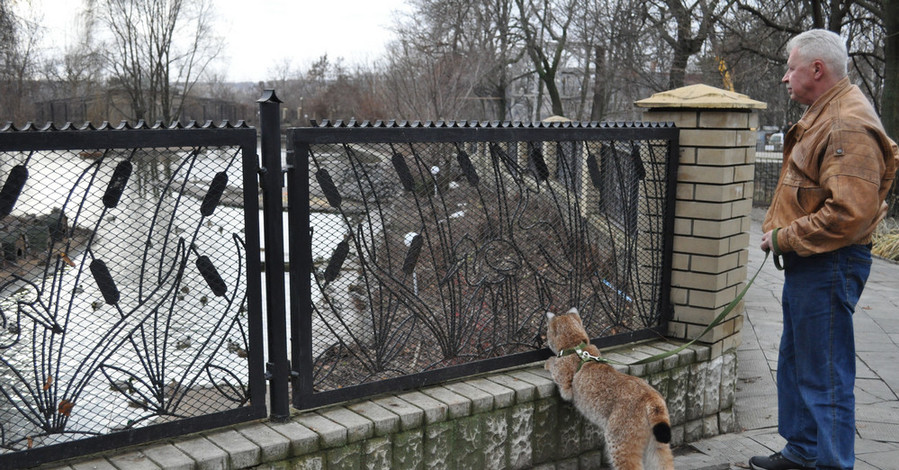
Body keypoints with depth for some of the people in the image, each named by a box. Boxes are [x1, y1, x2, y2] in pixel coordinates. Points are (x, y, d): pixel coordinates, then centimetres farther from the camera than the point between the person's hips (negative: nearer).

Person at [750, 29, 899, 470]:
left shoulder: (849, 126, -20)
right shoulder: (823, 115, 15)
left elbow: (848, 214, -28)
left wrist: (784, 238, -18)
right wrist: (778, 229, 10)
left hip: (828, 267, -11)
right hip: (807, 261, 11)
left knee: (826, 376, -3)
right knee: (794, 364, 20)